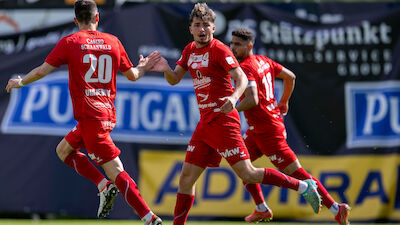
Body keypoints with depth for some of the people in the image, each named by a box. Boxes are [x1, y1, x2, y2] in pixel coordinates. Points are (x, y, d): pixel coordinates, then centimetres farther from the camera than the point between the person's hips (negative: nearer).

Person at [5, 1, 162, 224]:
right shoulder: (113, 42, 9)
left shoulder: (69, 42, -4)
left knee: (116, 171, -9)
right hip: (108, 112, 6)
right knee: (64, 150, 22)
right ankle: (104, 185, 7)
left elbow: (42, 71, -2)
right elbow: (132, 75, 17)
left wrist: (20, 82, 17)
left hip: (89, 114, -6)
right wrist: (144, 67, 41)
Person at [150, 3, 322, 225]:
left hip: (223, 120, -7)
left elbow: (241, 78, -15)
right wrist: (166, 69, -8)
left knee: (247, 173, -13)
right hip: (204, 122, 7)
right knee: (187, 177, 5)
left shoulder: (219, 49, -8)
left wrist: (234, 97, -35)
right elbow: (174, 79, 16)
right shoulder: (190, 51, 14)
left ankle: (303, 186, -4)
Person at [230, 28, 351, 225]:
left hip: (266, 131, -10)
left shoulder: (244, 68, -20)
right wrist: (284, 102, 29)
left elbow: (252, 100, -32)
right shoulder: (263, 60, 8)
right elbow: (290, 76, 18)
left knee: (297, 174, -5)